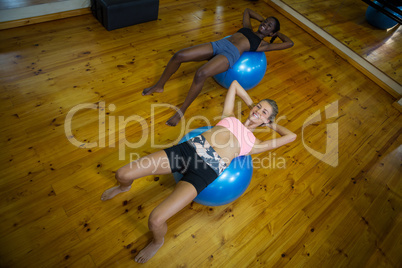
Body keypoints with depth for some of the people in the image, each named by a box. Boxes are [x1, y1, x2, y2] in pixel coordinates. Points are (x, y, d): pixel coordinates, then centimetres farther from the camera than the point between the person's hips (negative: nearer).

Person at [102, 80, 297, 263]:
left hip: (207, 169, -3)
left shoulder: (255, 143, 16)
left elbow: (291, 136, 17)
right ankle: (124, 187, 37)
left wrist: (272, 124, 29)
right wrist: (251, 104, 35)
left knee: (155, 220, -19)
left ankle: (157, 242, 20)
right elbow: (234, 84, 32)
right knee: (123, 174, -3)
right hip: (190, 148, 4)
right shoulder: (230, 116, 22)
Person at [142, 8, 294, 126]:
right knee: (179, 56, -13)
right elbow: (247, 11, 48)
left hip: (230, 55, -6)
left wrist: (277, 33, 30)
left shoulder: (263, 44, 17)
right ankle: (159, 86, 8)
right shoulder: (248, 29, 31)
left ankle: (181, 112, -22)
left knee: (200, 74, -36)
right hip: (218, 45, 6)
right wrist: (262, 19, 46)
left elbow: (289, 43, 16)